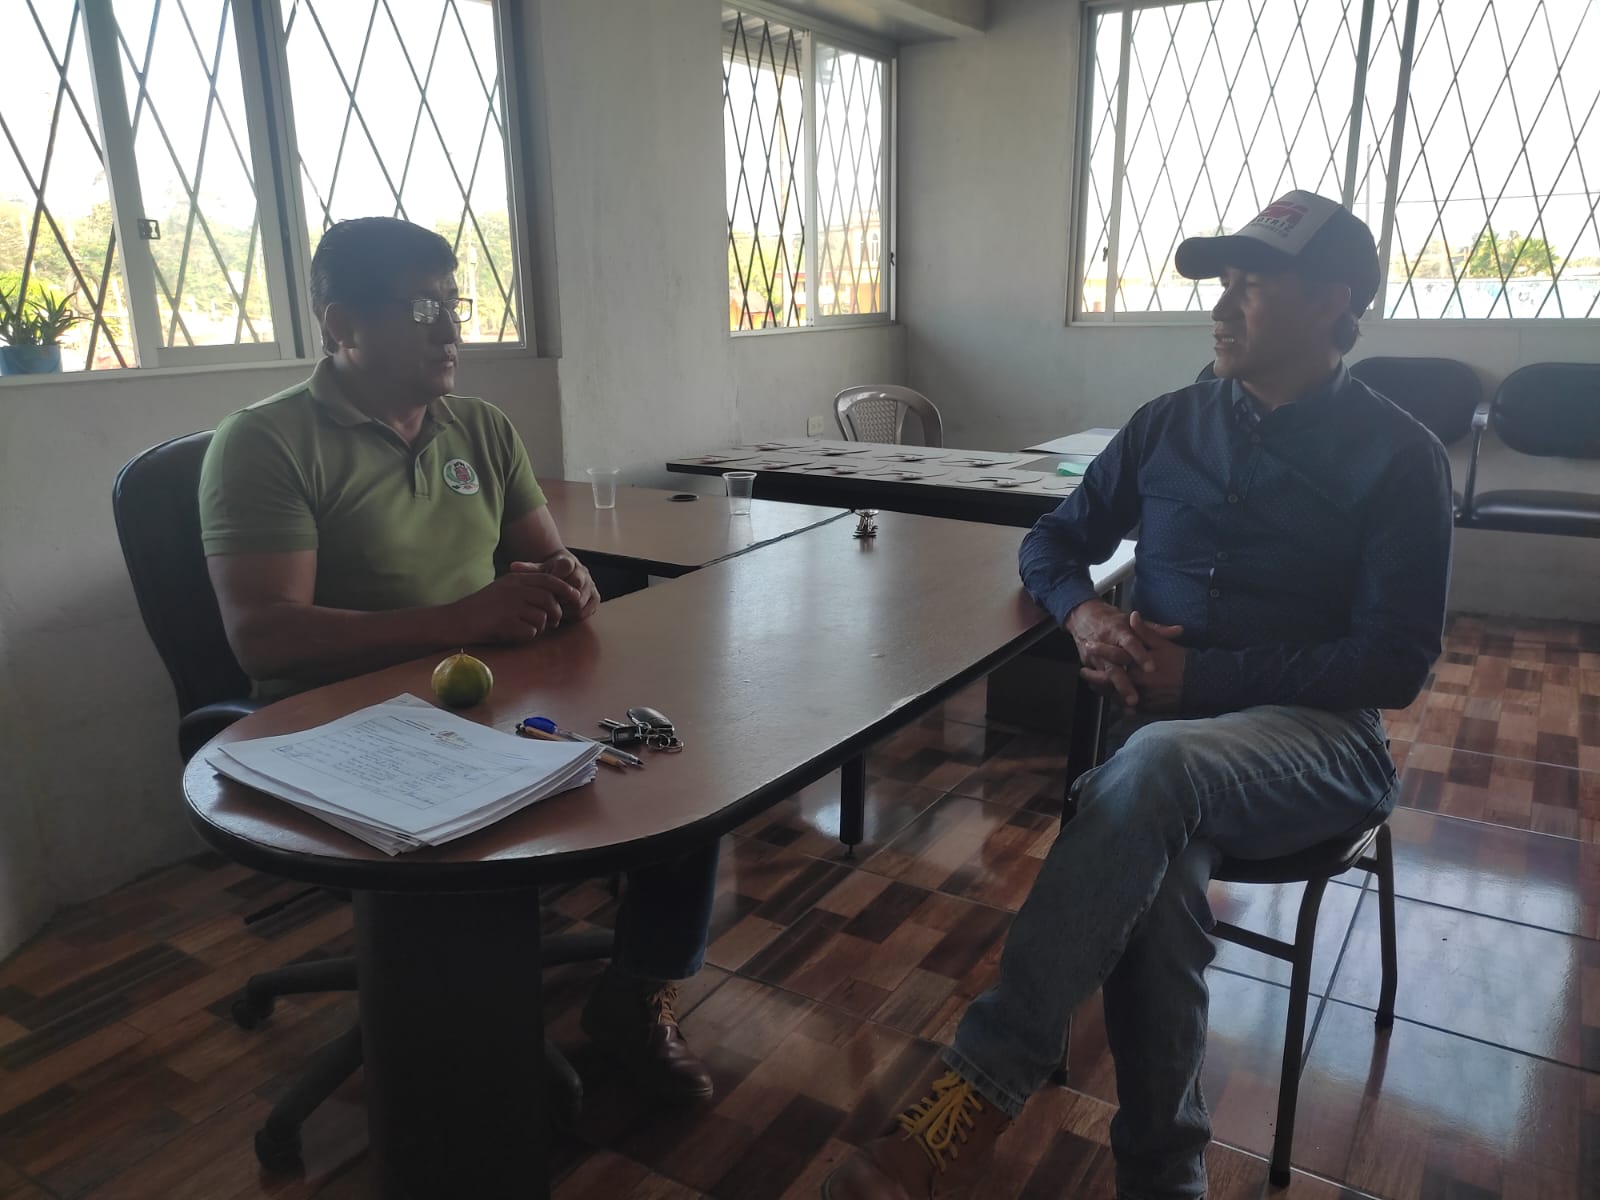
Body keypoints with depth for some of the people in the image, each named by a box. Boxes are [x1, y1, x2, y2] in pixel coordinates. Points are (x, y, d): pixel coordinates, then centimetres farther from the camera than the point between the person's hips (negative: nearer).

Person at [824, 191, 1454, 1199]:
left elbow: (1399, 662, -6)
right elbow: (1051, 543, 16)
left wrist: (1201, 675, -16)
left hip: (1315, 733, -3)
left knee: (1153, 765, -37)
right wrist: (1083, 612, -9)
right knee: (1155, 869, -32)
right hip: (1166, 721, 3)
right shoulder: (1170, 424, 11)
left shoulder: (1398, 456, -1)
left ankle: (985, 1085, -31)